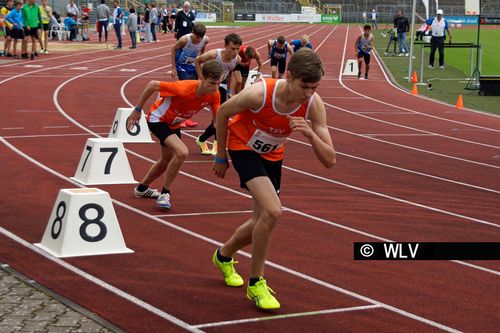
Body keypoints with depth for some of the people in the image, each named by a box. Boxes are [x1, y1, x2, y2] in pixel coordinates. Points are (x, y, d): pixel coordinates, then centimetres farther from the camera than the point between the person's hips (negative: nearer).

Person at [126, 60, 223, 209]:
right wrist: (137, 110, -18)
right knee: (182, 152, -28)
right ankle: (165, 194, -9)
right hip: (158, 119, -8)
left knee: (167, 160, 25)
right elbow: (153, 85, -27)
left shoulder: (214, 95, -21)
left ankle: (142, 188, 51)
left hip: (174, 123, 8)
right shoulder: (184, 88, -38)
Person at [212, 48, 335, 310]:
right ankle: (256, 284, -7)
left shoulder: (314, 105, -25)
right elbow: (223, 112, -14)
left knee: (263, 222, 11)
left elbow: (330, 161, -24)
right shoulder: (259, 94, -36)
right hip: (243, 146, -5)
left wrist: (311, 134, -43)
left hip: (272, 155, 5)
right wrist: (221, 156, -4)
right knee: (272, 211, -24)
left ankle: (224, 256, 44)